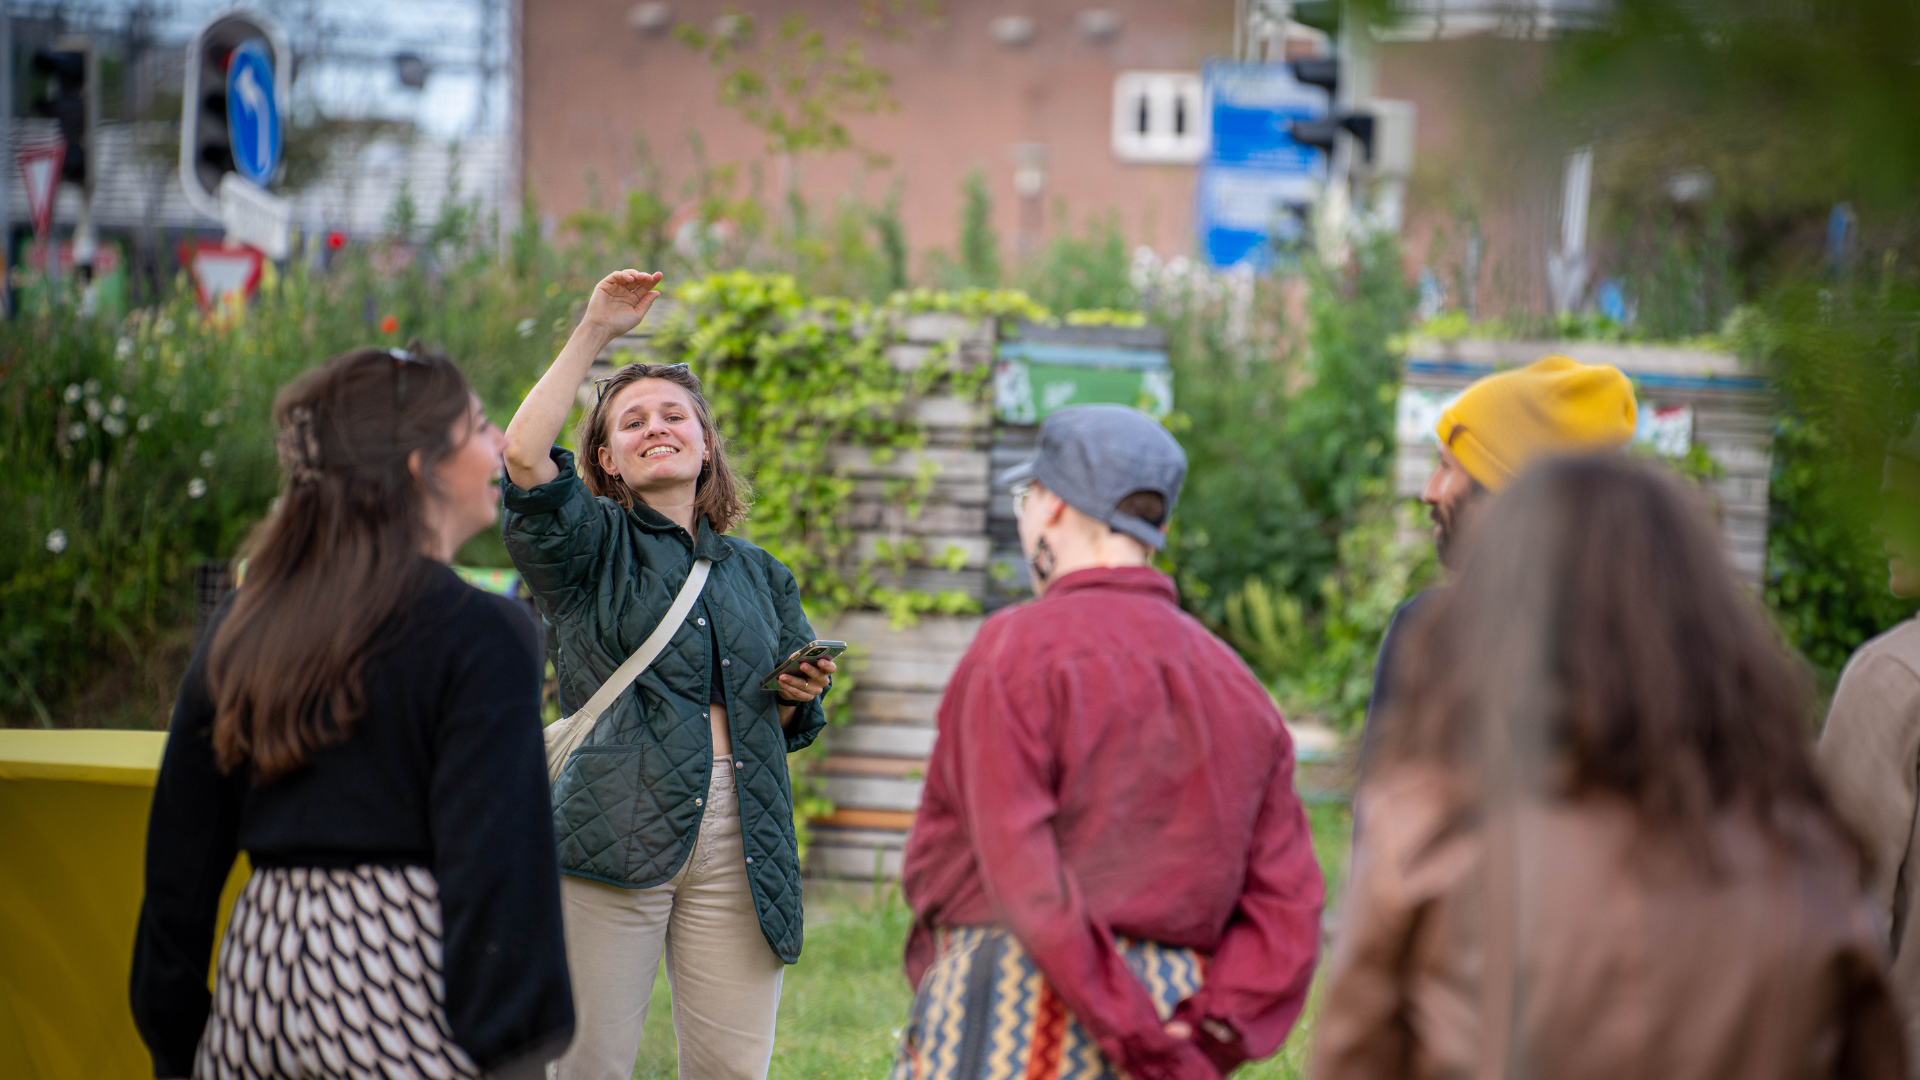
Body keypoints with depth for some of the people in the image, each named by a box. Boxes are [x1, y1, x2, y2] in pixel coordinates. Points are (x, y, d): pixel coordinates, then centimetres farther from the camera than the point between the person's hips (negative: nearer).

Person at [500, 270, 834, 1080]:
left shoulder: (757, 574, 20)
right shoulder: (593, 545, 8)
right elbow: (524, 457, -13)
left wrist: (796, 695, 4)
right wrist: (593, 334, -10)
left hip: (735, 847, 4)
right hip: (616, 831, -3)